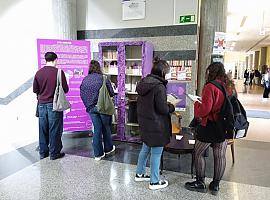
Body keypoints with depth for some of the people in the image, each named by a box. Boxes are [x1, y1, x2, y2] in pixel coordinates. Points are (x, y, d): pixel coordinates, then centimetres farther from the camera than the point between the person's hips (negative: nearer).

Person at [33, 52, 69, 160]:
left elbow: (35, 90, 6)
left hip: (42, 104, 4)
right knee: (54, 130, 5)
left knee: (43, 129, 14)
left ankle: (43, 152, 25)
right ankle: (54, 153, 14)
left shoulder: (38, 73, 0)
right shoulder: (59, 72, -10)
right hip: (54, 104, -4)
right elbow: (65, 89, -8)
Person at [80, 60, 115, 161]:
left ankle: (98, 154, 12)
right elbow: (111, 93, -9)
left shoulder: (85, 80, 0)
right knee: (106, 128, 15)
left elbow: (82, 94, 4)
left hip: (91, 107, 3)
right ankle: (108, 149, 32)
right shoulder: (104, 78, -11)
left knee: (97, 129, 10)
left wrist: (88, 104, 15)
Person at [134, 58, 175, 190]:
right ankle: (154, 182, 21)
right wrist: (172, 107, 1)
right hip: (156, 125, -8)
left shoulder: (143, 83, 4)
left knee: (145, 148, 23)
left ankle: (139, 174, 38)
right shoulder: (159, 86, -21)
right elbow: (163, 109, -21)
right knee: (156, 153, 6)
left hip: (144, 122, 8)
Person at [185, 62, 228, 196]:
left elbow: (204, 109, -21)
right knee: (220, 156, 12)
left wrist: (196, 104, -3)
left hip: (209, 126, -7)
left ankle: (200, 183, 19)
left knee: (198, 153, 10)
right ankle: (215, 185, 26)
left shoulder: (210, 87, -18)